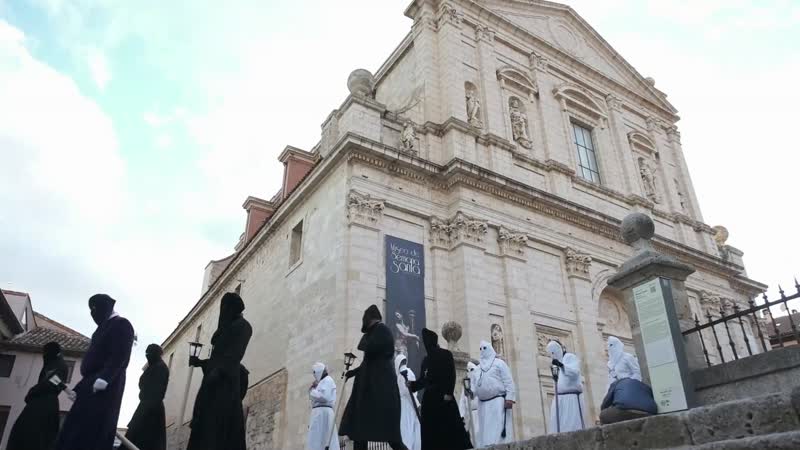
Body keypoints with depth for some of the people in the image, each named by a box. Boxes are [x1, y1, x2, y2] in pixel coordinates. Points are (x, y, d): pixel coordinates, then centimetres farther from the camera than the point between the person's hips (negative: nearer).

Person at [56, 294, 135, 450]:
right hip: (91, 385, 9)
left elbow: (120, 356, -14)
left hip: (105, 387, -9)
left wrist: (103, 378, -25)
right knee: (75, 431, 2)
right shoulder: (104, 327, 26)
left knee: (93, 431, -15)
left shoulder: (122, 325, -1)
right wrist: (80, 386, 17)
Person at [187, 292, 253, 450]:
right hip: (217, 381, 9)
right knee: (207, 425, 0)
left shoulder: (242, 326, 1)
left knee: (216, 425, -19)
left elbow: (235, 353, -14)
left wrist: (218, 371, -25)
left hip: (224, 381, -9)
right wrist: (199, 362, 19)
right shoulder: (227, 327, 26)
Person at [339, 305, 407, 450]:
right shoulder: (374, 332, 20)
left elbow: (370, 349, -21)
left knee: (385, 425, -10)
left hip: (380, 382, -10)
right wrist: (353, 372, 29)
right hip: (370, 383, 10)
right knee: (358, 422, 4)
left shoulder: (382, 329, -7)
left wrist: (365, 334, -2)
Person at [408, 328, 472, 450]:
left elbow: (451, 374, -8)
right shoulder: (425, 360, 18)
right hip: (429, 397, 6)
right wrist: (412, 385, 2)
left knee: (450, 424, -8)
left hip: (443, 395, -6)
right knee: (430, 428, 0)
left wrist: (449, 393, -18)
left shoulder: (446, 354, 1)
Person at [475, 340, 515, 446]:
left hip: (497, 401, -5)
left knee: (498, 429, -13)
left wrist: (509, 398, -14)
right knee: (486, 430, 1)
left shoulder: (499, 363, 7)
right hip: (483, 403, 6)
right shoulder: (480, 367, 22)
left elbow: (508, 382, -2)